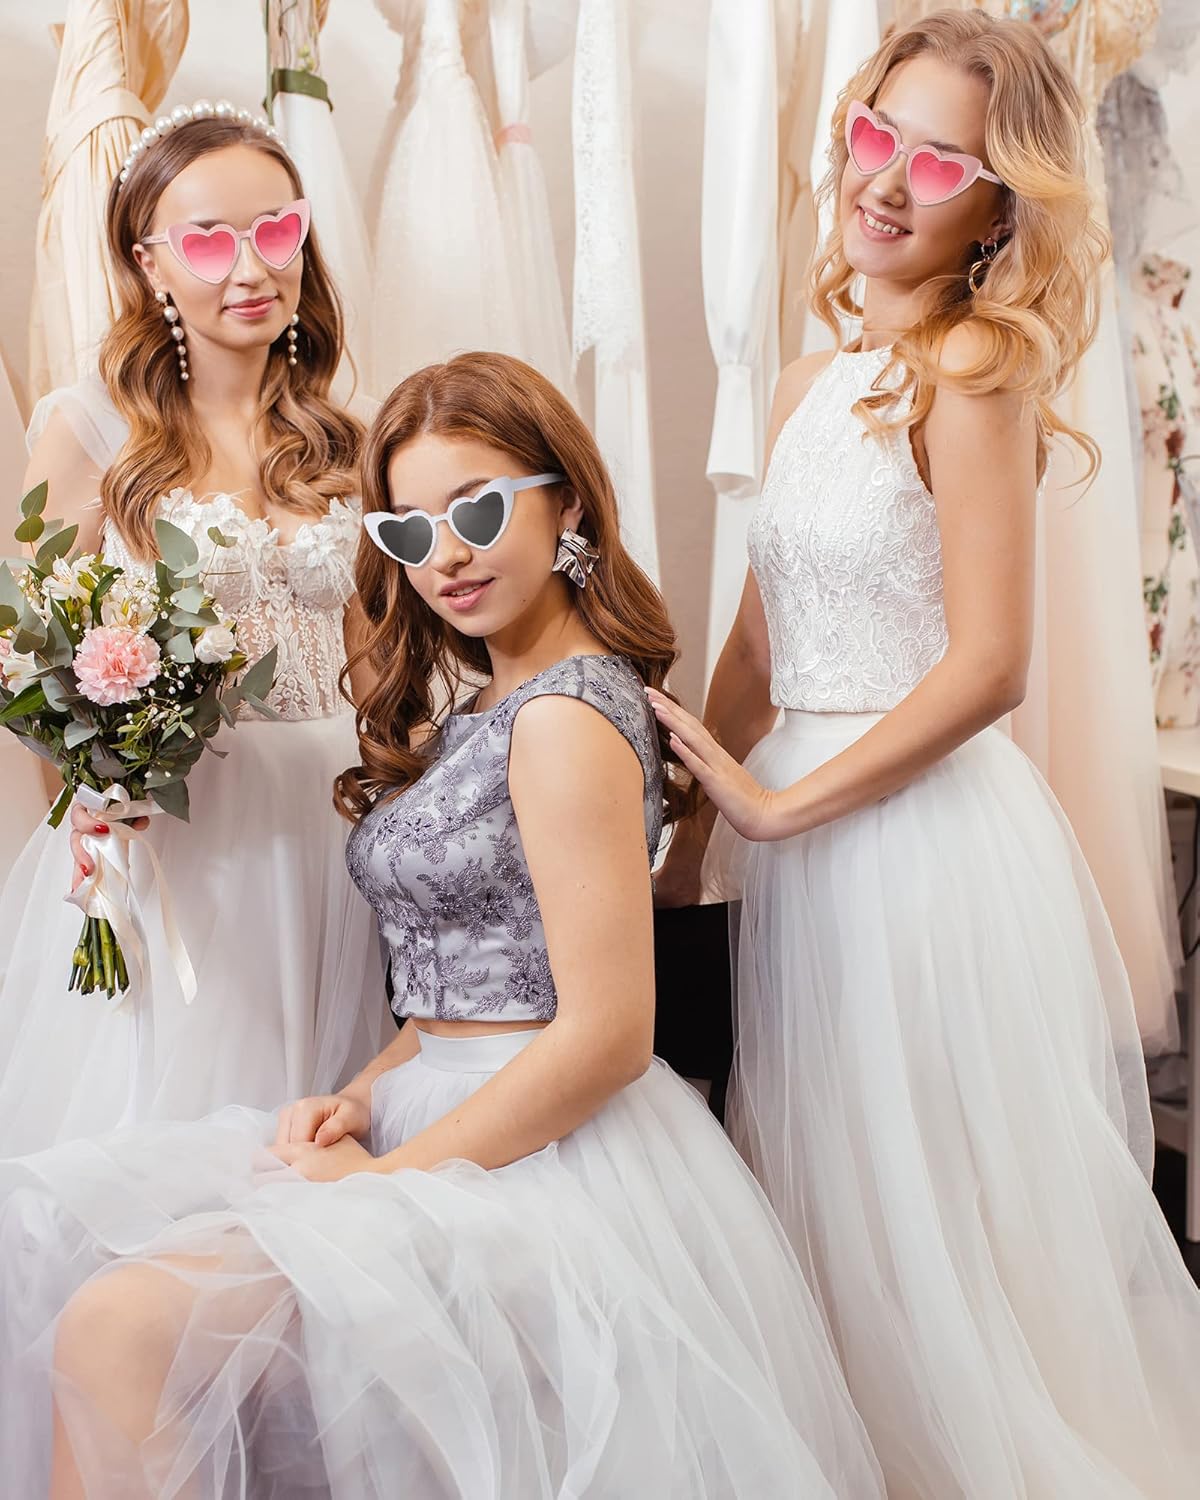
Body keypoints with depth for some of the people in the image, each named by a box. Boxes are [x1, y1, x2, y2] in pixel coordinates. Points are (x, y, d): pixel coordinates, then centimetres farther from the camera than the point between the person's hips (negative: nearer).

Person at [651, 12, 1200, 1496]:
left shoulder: (974, 367, -11)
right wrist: (687, 844, 13)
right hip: (802, 845, 8)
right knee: (830, 1215, 19)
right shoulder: (811, 387, 11)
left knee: (942, 1230, 8)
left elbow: (986, 665, -19)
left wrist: (777, 807, -14)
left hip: (929, 837, -7)